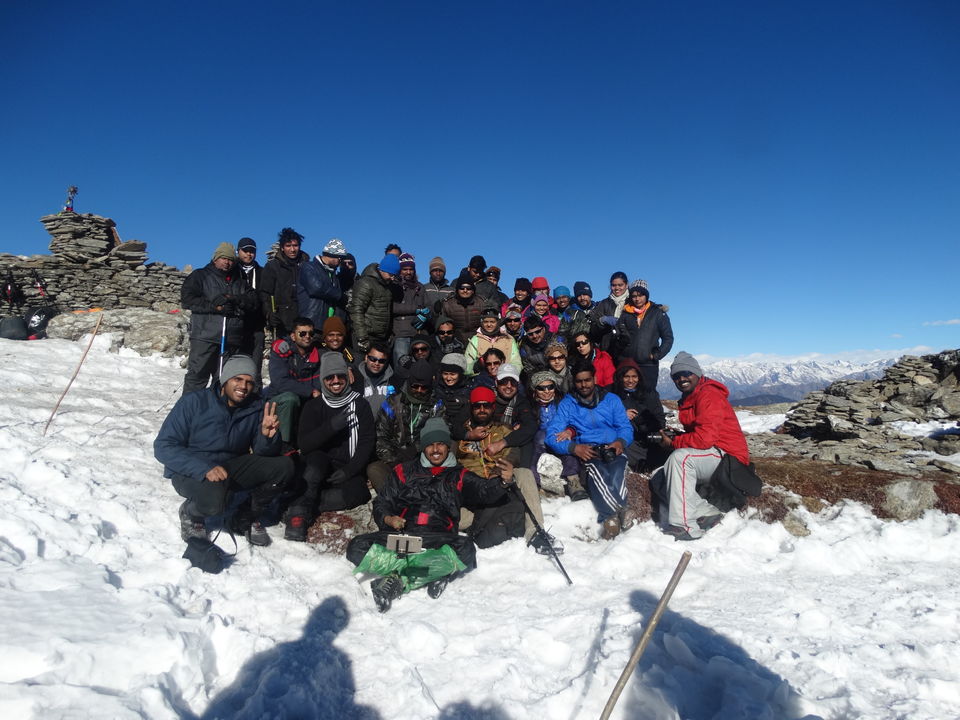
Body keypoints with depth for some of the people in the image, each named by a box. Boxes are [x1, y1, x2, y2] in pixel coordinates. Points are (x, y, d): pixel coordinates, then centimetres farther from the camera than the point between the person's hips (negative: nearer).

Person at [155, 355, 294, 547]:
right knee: (216, 496, -37)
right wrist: (204, 469, -31)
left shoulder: (256, 408, -3)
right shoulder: (194, 402, -13)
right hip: (191, 472, -4)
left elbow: (264, 453, -2)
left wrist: (267, 436, -27)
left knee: (284, 466, -18)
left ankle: (248, 517, 5)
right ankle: (191, 514, 1)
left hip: (232, 467, 4)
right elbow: (163, 447, -17)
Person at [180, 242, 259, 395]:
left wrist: (234, 299, -10)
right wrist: (215, 307, -12)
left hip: (231, 339, 4)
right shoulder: (200, 276, 8)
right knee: (198, 375, -5)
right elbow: (187, 299, -4)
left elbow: (253, 301, 8)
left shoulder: (238, 281, 20)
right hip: (205, 336, -4)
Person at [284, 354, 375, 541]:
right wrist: (331, 426, -22)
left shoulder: (360, 405, 7)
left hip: (349, 471, 0)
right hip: (321, 469, 0)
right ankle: (300, 512, -36)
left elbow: (367, 443, -1)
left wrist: (349, 470, -14)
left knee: (359, 491, -32)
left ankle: (303, 506, -27)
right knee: (317, 458, -34)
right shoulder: (313, 407, 7)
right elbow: (304, 445, -6)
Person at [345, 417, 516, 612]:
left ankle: (397, 581, -27)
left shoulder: (459, 476, 18)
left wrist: (504, 481, -20)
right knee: (357, 548, -26)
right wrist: (387, 519, -6)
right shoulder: (402, 471, 19)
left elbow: (485, 491, 3)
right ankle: (436, 572, -26)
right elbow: (381, 503, 18)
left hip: (439, 539, -1)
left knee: (465, 549, -33)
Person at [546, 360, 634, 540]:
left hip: (613, 449, 1)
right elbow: (552, 436, 3)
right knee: (595, 470, -37)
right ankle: (620, 512, -47)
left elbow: (626, 428, 12)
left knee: (617, 472, -35)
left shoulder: (611, 399, 20)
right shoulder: (567, 404, 15)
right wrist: (574, 447, -16)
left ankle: (611, 517, -47)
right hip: (586, 451, -1)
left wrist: (621, 442, -13)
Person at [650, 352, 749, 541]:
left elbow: (706, 437, -26)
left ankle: (685, 526, -32)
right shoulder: (688, 399, 15)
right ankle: (707, 513, -8)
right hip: (707, 459, 10)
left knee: (680, 457, -35)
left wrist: (673, 443, -13)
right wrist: (675, 438, -1)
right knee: (658, 482, 0)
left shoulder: (709, 394, -15)